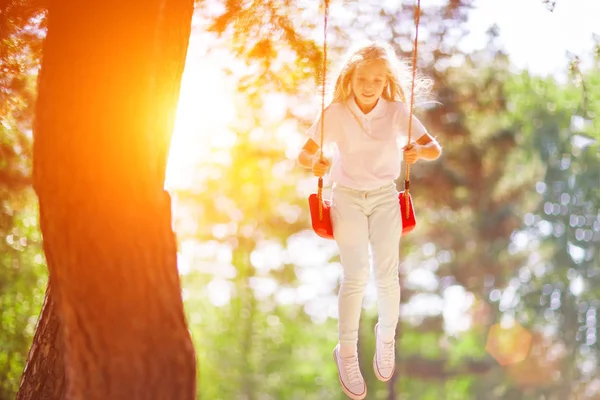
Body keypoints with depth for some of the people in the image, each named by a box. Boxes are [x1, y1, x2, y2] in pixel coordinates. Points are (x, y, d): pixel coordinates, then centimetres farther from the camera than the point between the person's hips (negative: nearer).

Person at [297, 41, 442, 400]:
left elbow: (435, 148, -7)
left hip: (384, 197, 1)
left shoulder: (397, 112, -10)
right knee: (356, 275, -16)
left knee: (387, 274, -7)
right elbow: (304, 154, -6)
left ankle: (387, 338, 21)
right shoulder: (335, 114, -11)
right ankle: (347, 352, -3)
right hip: (347, 197, -1)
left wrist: (419, 151, -31)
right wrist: (316, 162, -30)